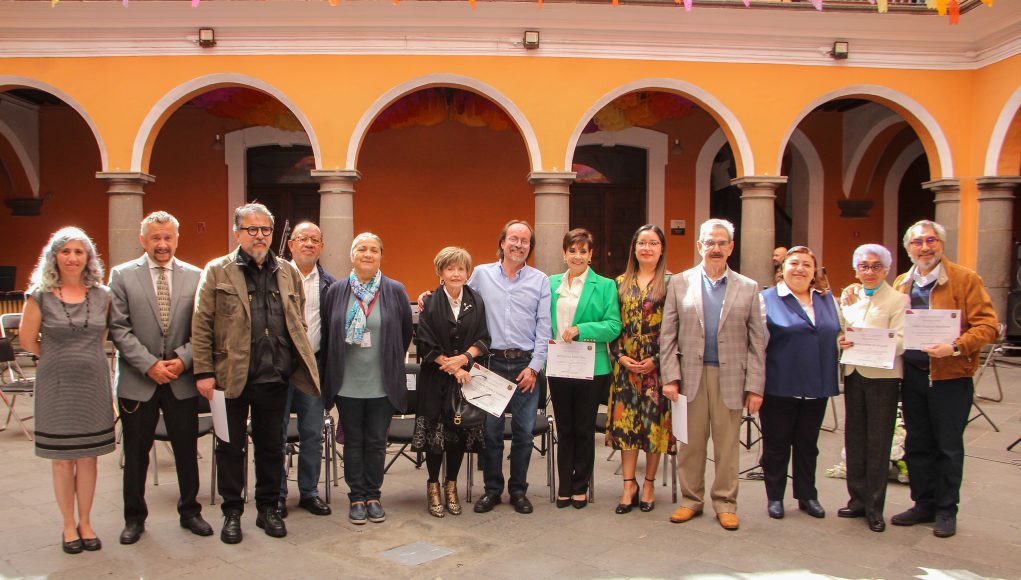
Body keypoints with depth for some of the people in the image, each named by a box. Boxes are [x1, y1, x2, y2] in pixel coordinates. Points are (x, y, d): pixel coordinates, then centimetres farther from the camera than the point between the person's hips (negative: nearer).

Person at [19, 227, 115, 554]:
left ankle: (85, 523, 22)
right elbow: (27, 340, 2)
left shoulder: (101, 295, 2)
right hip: (56, 385, -2)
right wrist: (59, 358, 9)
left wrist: (84, 356, 10)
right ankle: (69, 526, 21)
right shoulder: (40, 296, -5)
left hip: (93, 384, 2)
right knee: (62, 459, 7)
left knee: (88, 457, 9)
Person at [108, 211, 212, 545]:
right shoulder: (122, 276, 0)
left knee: (187, 450, 10)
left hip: (182, 379, 1)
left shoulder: (195, 277, 3)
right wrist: (149, 365, -14)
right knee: (136, 454, 10)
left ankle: (190, 511, 27)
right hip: (137, 381, -1)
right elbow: (119, 329, -6)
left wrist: (183, 359, -13)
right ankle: (134, 518, 26)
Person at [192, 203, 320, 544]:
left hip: (274, 377, 3)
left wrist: (301, 363, 6)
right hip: (231, 376, -3)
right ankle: (232, 513, 23)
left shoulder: (288, 273, 9)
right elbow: (201, 325, -4)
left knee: (271, 446, 13)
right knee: (231, 447, 9)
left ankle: (268, 509, 28)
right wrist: (204, 372, -9)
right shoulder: (217, 272, -1)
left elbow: (298, 323, 13)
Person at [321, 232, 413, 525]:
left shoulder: (395, 291, -1)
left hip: (382, 383, 0)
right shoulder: (336, 291, 1)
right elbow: (326, 334, 8)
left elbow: (406, 332, 8)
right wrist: (331, 372, 9)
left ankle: (373, 496, 22)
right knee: (353, 442, 9)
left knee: (376, 442, 8)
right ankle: (356, 497, 21)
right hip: (347, 383, 0)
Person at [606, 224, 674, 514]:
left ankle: (648, 484, 17)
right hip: (626, 366, 3)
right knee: (625, 421, 1)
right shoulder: (621, 283, 9)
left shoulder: (671, 283, -1)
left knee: (654, 422, 3)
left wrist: (657, 360, -12)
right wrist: (620, 355, -4)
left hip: (657, 365, -2)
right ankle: (629, 485, 10)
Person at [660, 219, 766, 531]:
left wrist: (755, 386, -2)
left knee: (728, 445, 7)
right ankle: (691, 499, 22)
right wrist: (670, 377, -5)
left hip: (730, 376, 0)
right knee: (690, 443, 7)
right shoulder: (679, 283, 5)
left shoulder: (748, 288, 6)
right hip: (690, 374, 0)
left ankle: (725, 504, 21)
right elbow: (667, 335, 3)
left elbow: (757, 341, 4)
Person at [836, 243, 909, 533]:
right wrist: (842, 340, -10)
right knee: (854, 439, 11)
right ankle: (858, 499, 23)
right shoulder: (849, 297, 12)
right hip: (853, 374, 5)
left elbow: (900, 342, -14)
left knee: (878, 443, 2)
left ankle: (874, 507, 12)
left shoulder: (898, 300, -5)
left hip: (882, 377, -5)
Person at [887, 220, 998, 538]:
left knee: (948, 447, 5)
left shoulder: (965, 279, -6)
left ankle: (946, 510, 19)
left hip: (950, 375, -5)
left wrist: (956, 346, -24)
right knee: (917, 445, 13)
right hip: (912, 374, 5)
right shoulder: (901, 284, 10)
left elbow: (988, 325, -11)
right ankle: (924, 504, 27)